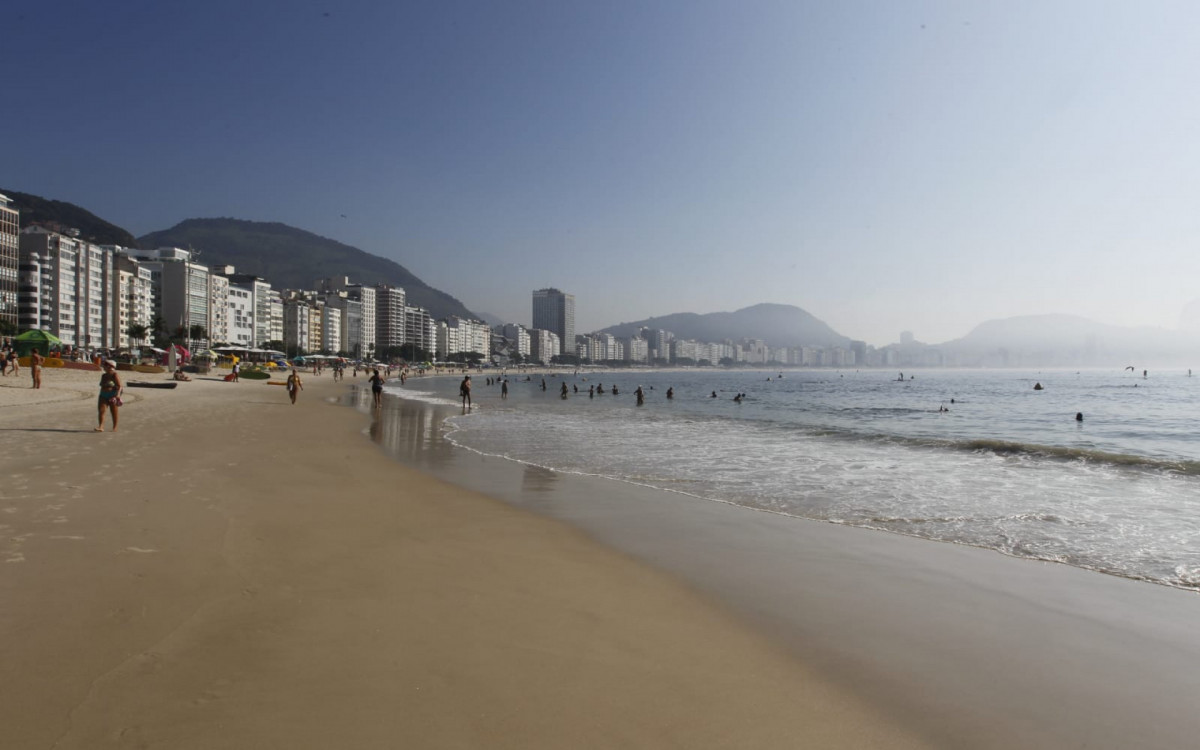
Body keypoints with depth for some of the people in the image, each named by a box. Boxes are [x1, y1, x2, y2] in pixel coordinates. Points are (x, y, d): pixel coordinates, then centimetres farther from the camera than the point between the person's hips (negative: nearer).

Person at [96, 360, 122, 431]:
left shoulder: (115, 375, -7)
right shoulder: (103, 375, 14)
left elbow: (119, 386, -15)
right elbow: (102, 386, 23)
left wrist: (118, 394, -29)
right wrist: (101, 395, 25)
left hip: (112, 396, -6)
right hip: (103, 396, 6)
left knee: (114, 412, 1)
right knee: (101, 411, -8)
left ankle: (114, 427, 11)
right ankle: (100, 427, -13)